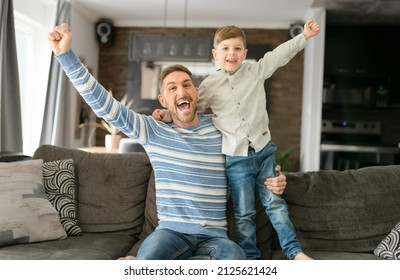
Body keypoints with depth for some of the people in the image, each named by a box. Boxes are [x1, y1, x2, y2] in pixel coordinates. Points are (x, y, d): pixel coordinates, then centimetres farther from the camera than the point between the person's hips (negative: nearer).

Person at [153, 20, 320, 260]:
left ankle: (294, 251, 19)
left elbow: (280, 55, 3)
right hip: (236, 157, -1)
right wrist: (168, 115, -2)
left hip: (264, 150, 1)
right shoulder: (209, 85, 1)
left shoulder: (256, 71, 3)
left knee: (275, 202, 8)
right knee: (244, 212, 7)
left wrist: (304, 36, -4)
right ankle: (251, 257, 21)